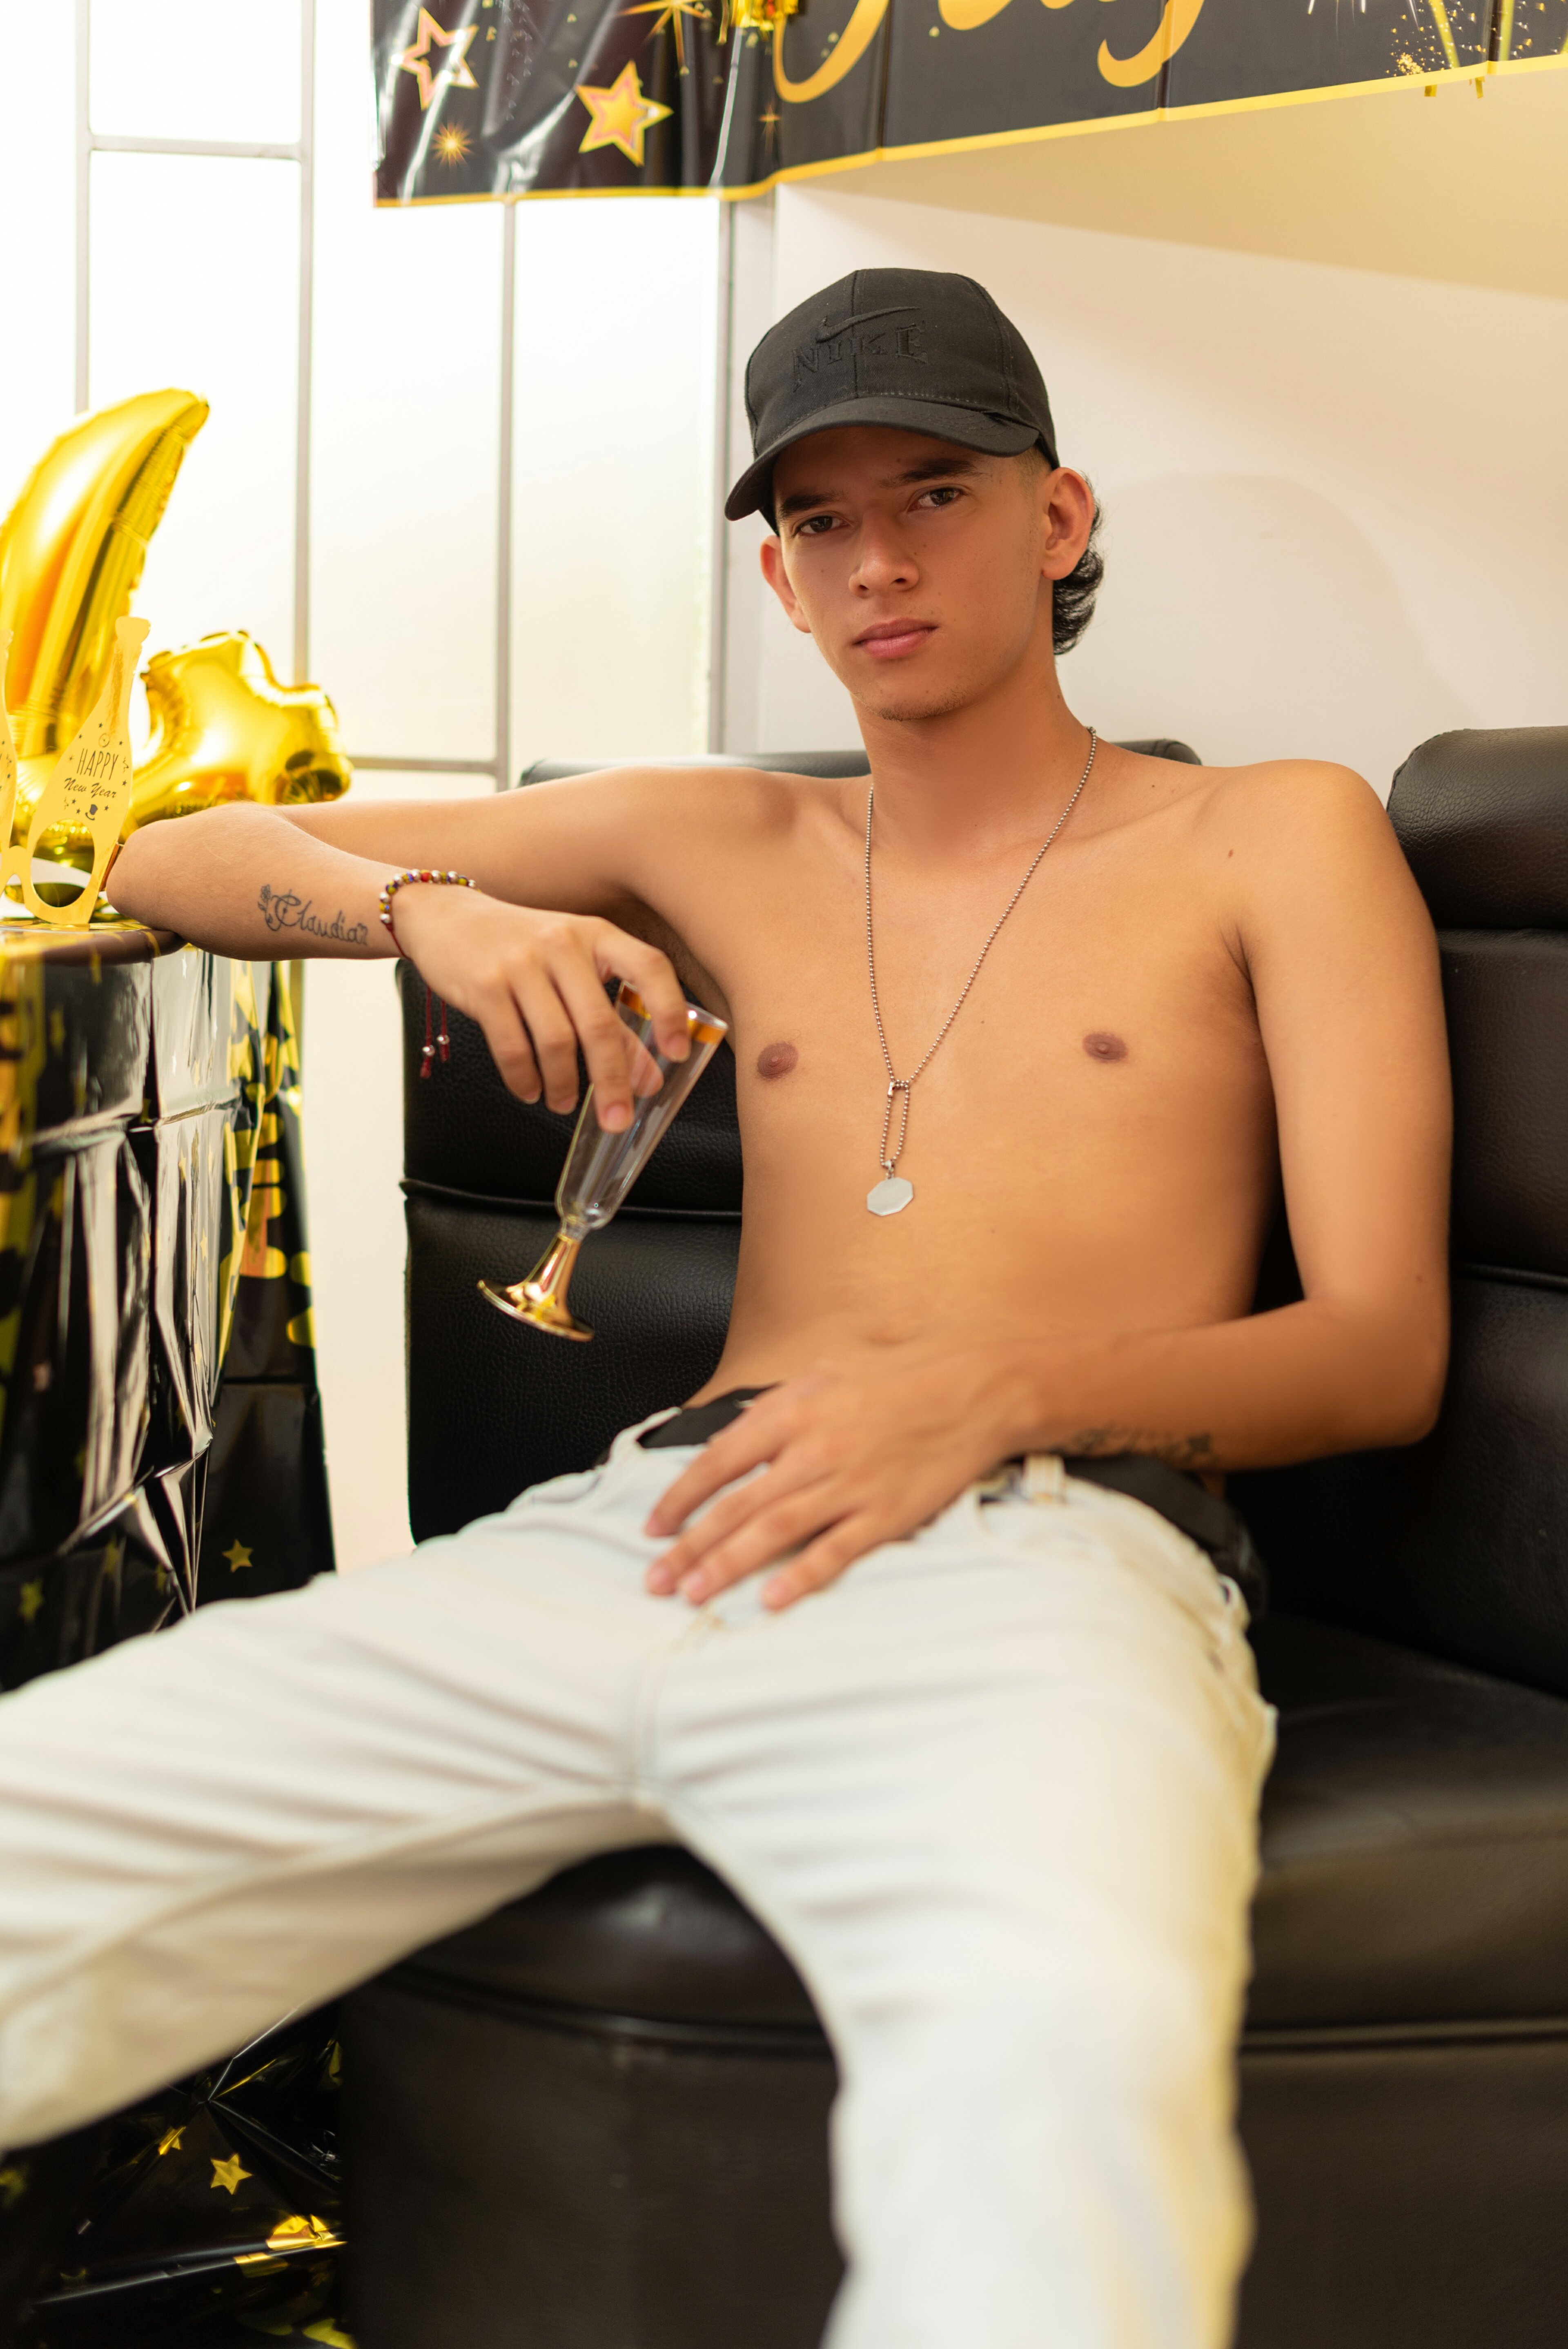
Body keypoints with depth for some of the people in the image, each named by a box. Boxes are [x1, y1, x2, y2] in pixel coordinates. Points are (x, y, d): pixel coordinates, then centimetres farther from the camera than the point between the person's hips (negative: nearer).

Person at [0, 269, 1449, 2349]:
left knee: (1064, 2046, -43)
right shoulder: (724, 847, 27)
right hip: (619, 1540, 4)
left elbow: (1385, 1353, 8)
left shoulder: (1274, 838, 18)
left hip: (1040, 1546, -3)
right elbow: (170, 863, 30)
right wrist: (435, 907, 6)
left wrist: (998, 1388, -11)